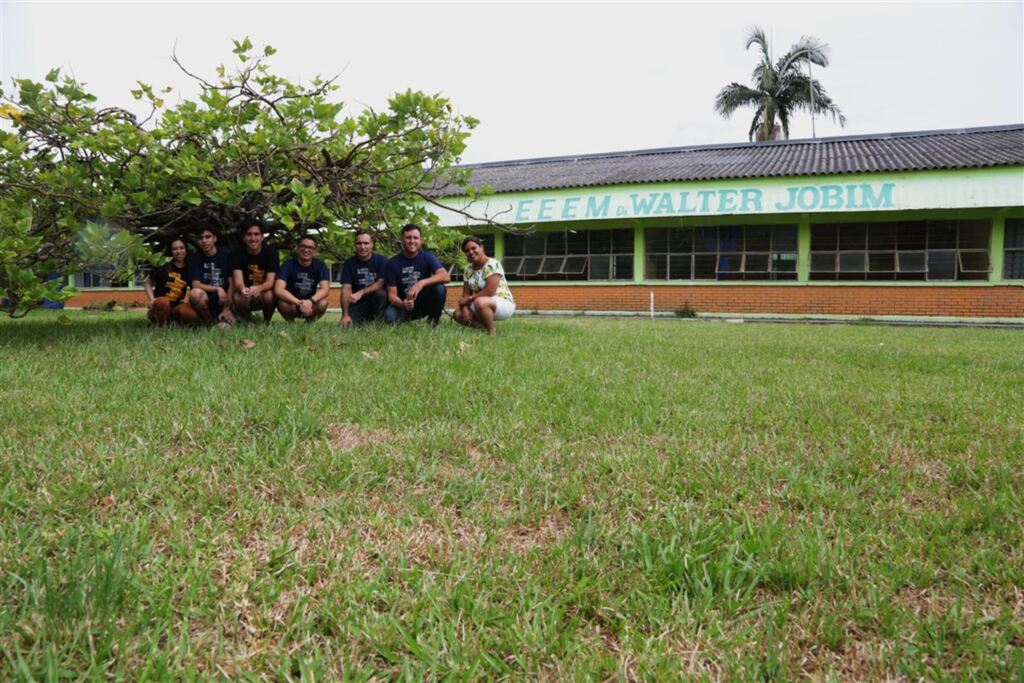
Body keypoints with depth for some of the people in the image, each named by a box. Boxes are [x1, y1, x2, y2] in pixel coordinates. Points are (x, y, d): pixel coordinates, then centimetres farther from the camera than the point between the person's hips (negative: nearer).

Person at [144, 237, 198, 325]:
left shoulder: (188, 270, 6)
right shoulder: (162, 267, -2)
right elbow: (148, 284, 10)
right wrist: (152, 299, -6)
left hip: (176, 307, 2)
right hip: (159, 306, -2)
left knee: (191, 314, -32)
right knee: (163, 301, -39)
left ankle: (171, 320, 0)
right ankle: (161, 326, -13)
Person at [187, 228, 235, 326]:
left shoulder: (226, 253, 0)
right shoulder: (195, 258, 2)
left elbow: (232, 283, -4)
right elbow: (196, 285, -8)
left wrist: (227, 309, -12)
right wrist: (218, 289, -21)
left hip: (225, 299, -1)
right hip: (207, 299, 1)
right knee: (195, 293, -32)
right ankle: (210, 323, -10)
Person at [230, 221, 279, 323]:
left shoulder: (271, 252, -12)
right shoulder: (237, 253, -8)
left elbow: (270, 281, -20)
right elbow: (238, 281, -20)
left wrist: (258, 289, -45)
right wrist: (243, 289, -47)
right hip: (246, 299, 1)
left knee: (268, 295, -34)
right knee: (237, 297, -31)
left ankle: (266, 322, -4)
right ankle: (248, 322, 0)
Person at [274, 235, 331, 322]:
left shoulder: (320, 265, -10)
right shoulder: (288, 265, -17)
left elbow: (325, 289, -22)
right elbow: (278, 290, -29)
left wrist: (311, 301, -42)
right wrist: (300, 303, -41)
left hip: (310, 305, 1)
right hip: (291, 303, -1)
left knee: (322, 303, -30)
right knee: (283, 303, -34)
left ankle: (310, 322, 1)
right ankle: (290, 323, -1)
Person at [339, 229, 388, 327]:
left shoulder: (381, 260, -4)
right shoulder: (349, 264, 0)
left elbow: (381, 283, -13)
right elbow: (346, 289, -9)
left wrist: (361, 292, -27)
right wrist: (345, 315, -20)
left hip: (377, 302, -1)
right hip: (357, 304, 1)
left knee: (381, 294, -33)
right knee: (349, 324, -26)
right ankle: (366, 320, 9)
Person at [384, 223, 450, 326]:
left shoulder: (427, 257, -9)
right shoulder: (393, 263, -9)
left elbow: (446, 277, -25)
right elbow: (392, 294, -11)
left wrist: (422, 283, -40)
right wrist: (402, 304, -35)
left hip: (425, 302, 0)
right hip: (403, 304, 0)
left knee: (439, 287, -29)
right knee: (389, 316, -33)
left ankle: (434, 320, -4)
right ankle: (404, 320, 5)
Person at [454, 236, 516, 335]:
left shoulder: (492, 265, -18)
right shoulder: (468, 269, 5)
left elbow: (489, 291, -26)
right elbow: (466, 293, 3)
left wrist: (469, 299, -18)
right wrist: (464, 308, -17)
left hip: (504, 304, -8)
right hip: (483, 304, 8)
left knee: (479, 302, -38)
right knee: (458, 314, -7)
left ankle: (491, 332, -18)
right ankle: (485, 327, 4)